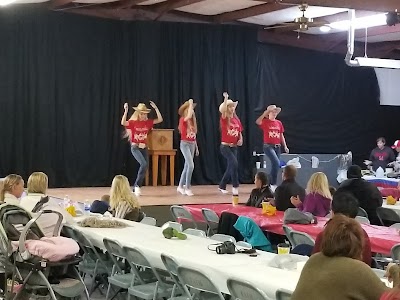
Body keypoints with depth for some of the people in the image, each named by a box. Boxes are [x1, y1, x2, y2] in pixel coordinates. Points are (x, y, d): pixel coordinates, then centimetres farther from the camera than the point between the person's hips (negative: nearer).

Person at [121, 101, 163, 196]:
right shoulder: (133, 122, -5)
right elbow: (123, 123, -24)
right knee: (144, 164, -25)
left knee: (145, 167, 2)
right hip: (135, 147, -5)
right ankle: (136, 185, -11)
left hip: (144, 148, 5)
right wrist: (126, 111, -32)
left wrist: (156, 108, -8)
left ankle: (135, 188, 14)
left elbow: (160, 120, -1)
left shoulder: (148, 122, 5)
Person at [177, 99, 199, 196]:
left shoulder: (192, 121, 11)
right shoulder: (183, 120, -10)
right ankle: (187, 188, -10)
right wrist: (190, 103, -22)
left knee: (187, 166, 11)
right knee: (191, 165, -17)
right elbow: (189, 116, -34)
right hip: (185, 144, -7)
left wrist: (196, 146, 17)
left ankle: (181, 186, 23)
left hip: (192, 144, 7)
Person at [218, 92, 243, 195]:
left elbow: (240, 132, 16)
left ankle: (222, 186, 26)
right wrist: (226, 98, -31)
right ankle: (235, 186, -13)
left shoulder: (237, 120, 8)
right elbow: (223, 110, -30)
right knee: (234, 163, -22)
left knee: (230, 167, 9)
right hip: (225, 146, -6)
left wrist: (240, 139, -4)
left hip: (234, 147, 6)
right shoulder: (224, 119, -8)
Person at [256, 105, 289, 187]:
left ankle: (272, 184, 18)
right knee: (276, 163, -23)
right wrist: (265, 113, -26)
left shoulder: (279, 123, 11)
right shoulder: (265, 122, -3)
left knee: (275, 165, 9)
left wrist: (285, 146, 9)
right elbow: (257, 122, -26)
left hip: (277, 147, 6)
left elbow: (281, 135, 15)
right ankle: (273, 184, -15)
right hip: (268, 146, -6)